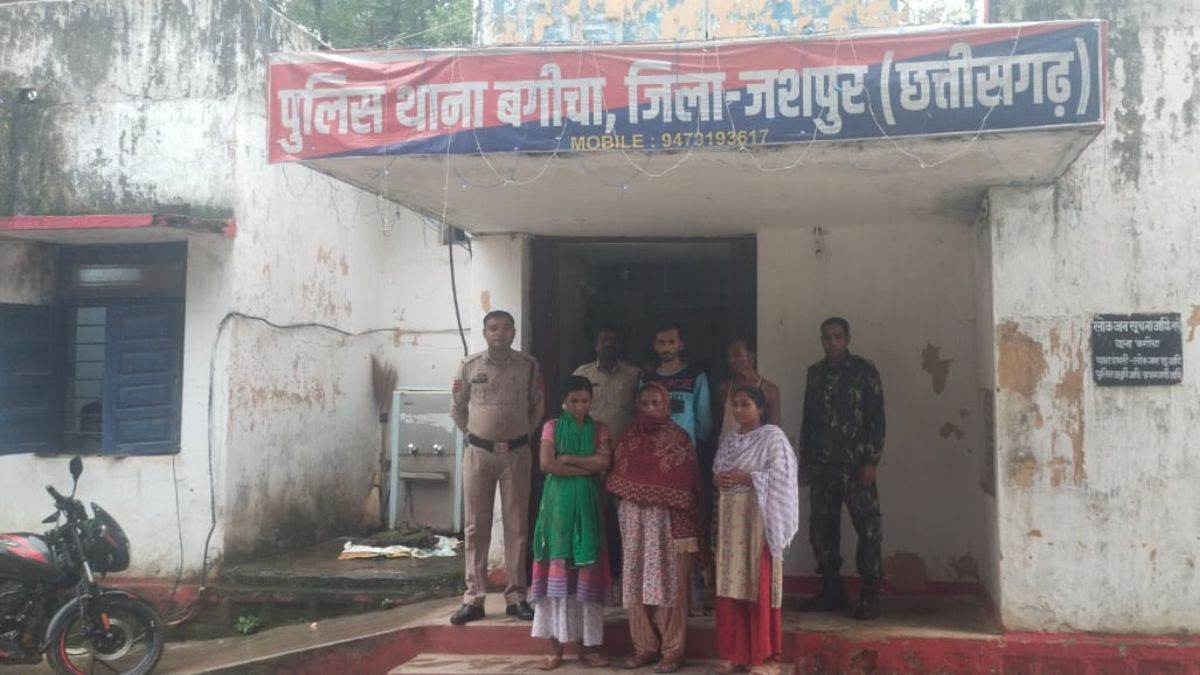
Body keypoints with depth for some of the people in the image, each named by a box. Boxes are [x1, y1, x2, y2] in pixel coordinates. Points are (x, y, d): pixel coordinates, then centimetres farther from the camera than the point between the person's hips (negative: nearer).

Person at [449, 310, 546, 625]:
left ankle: (516, 596, 12)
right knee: (475, 527, 2)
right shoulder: (469, 366, 1)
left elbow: (538, 407, 13)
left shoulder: (529, 366, 1)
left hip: (516, 454, 0)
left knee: (516, 526, 4)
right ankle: (474, 598, 7)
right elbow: (458, 408, 12)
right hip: (478, 453, 0)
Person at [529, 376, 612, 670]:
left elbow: (603, 462, -7)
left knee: (587, 571, 0)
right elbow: (547, 464, -10)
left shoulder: (599, 430, 9)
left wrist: (567, 459, -10)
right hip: (558, 504, -1)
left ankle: (589, 646, 6)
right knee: (557, 569, -2)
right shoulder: (552, 427, 4)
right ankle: (556, 646, 2)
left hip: (587, 505, 1)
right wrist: (586, 469, -9)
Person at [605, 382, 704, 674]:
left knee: (670, 582, -3)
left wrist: (687, 528, -10)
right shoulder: (629, 438, 11)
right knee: (636, 582, 5)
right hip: (635, 520, 4)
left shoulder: (678, 438, -1)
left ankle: (672, 649, 3)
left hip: (669, 520, -4)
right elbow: (617, 480, 12)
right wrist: (623, 517, 3)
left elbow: (688, 486, -4)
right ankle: (644, 646, 14)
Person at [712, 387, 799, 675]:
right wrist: (719, 479, -5)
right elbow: (716, 472, 17)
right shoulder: (729, 440, 16)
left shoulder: (773, 437, -5)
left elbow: (781, 477, -13)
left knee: (759, 584, -4)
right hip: (731, 518, 7)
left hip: (758, 517, -6)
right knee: (732, 583, 6)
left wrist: (746, 478, -18)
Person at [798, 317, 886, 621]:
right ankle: (831, 593, 17)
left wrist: (871, 461, -12)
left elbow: (877, 417, -5)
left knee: (868, 529, -7)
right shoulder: (815, 373, 13)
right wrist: (804, 462, 13)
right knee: (822, 530, 7)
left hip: (855, 464, -5)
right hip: (822, 464, 5)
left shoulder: (864, 370, -2)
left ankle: (870, 597, -1)